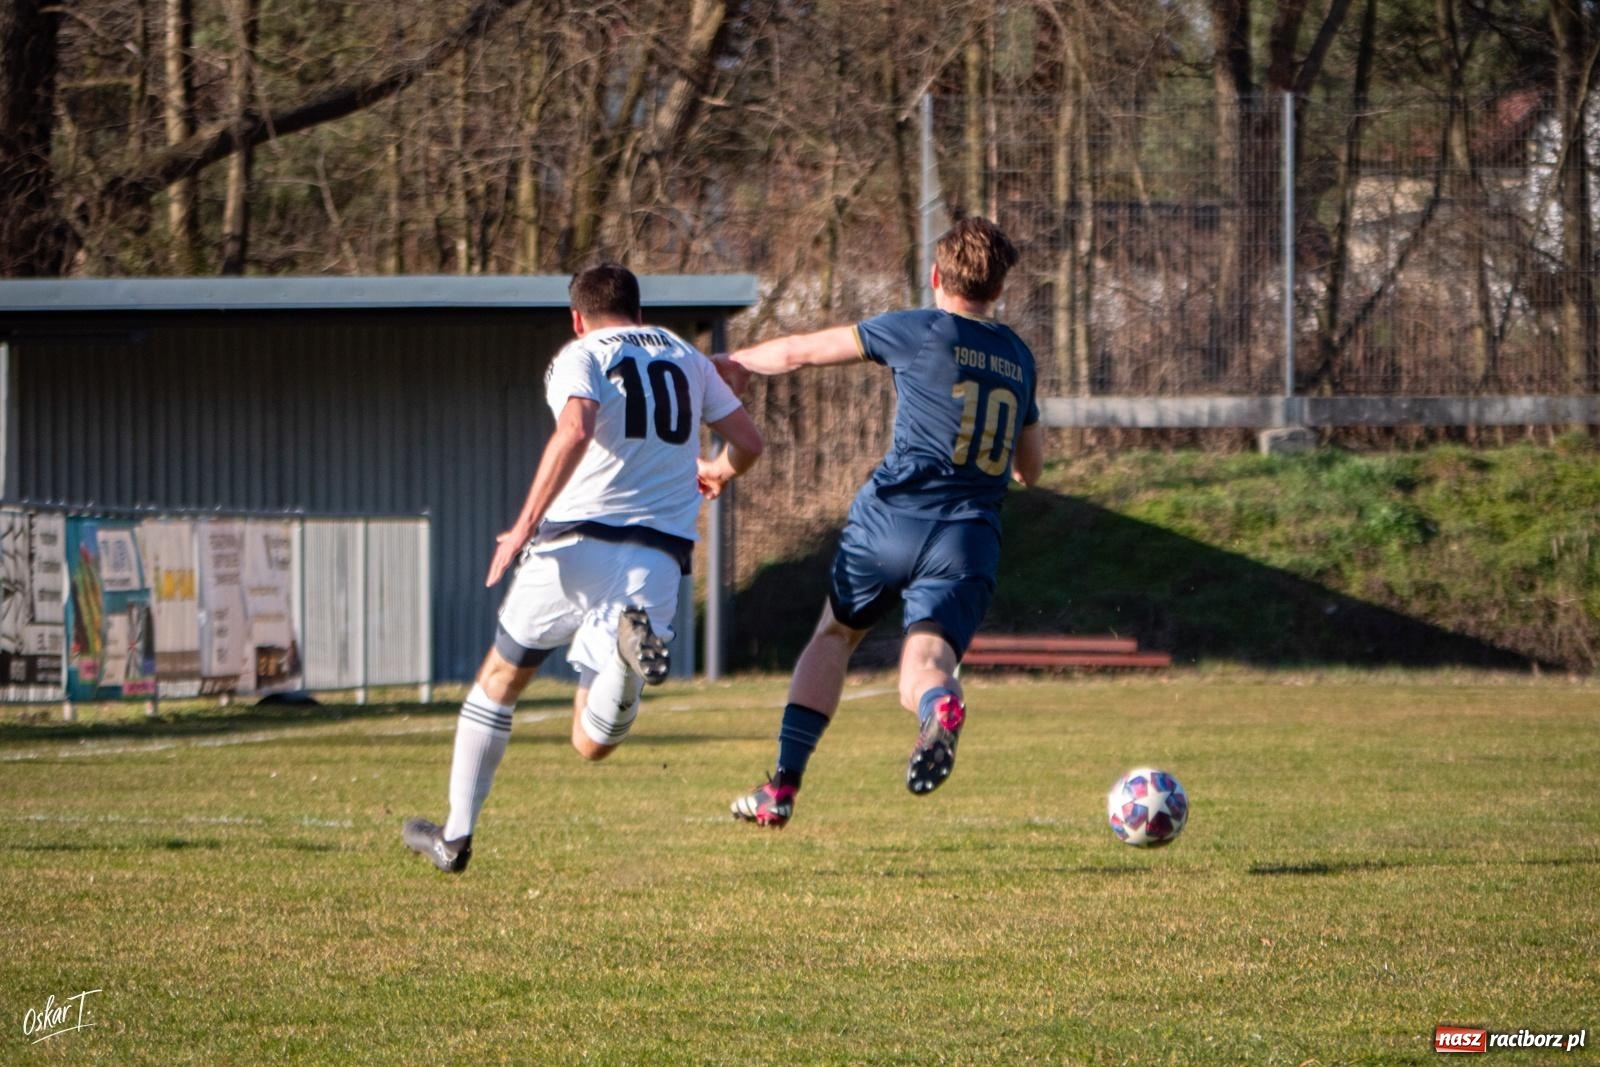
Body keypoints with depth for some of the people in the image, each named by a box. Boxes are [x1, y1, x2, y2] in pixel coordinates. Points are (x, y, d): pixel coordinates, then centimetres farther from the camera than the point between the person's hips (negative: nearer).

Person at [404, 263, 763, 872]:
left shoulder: (580, 357, 4)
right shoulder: (688, 359, 20)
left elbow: (575, 431, -17)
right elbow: (748, 442, 22)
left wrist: (524, 527, -16)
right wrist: (717, 474, 46)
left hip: (579, 538, -3)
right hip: (659, 554, 3)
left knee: (501, 678, 21)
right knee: (593, 744, 1)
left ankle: (455, 837, 21)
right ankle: (633, 641, -33)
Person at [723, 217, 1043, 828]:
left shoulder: (919, 331, 3)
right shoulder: (1018, 359, 18)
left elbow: (800, 353, 9)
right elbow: (1030, 469, 29)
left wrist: (737, 363, 27)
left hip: (891, 517, -2)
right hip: (971, 537, 2)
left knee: (834, 636, 21)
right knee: (921, 670, -8)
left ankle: (782, 786, 17)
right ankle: (941, 705, -48)